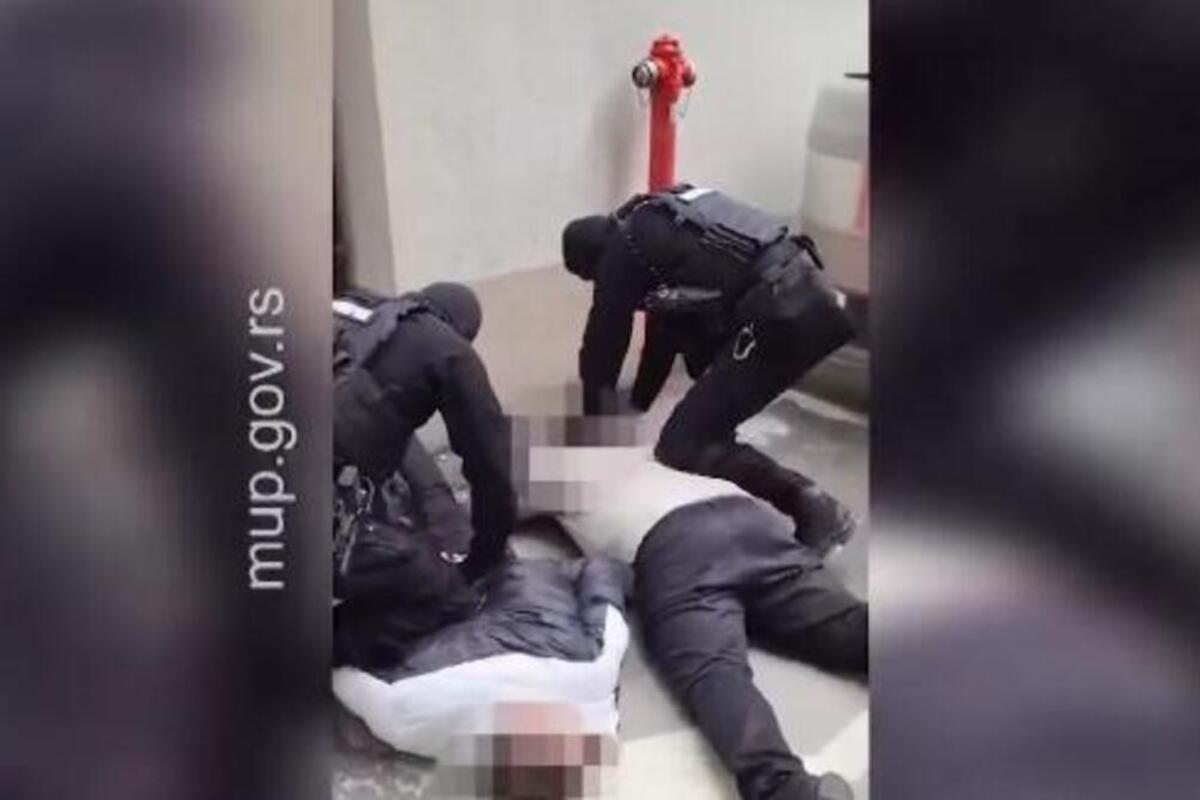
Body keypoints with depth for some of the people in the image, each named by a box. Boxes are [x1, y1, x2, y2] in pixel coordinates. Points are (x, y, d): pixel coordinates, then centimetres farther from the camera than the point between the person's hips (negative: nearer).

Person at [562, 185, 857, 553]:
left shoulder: (622, 250, 3)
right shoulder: (660, 224, 28)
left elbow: (601, 351, 7)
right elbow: (666, 325, 35)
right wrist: (636, 405, 39)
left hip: (782, 315, -9)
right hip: (811, 291, 10)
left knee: (683, 445, -5)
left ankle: (810, 506, -9)